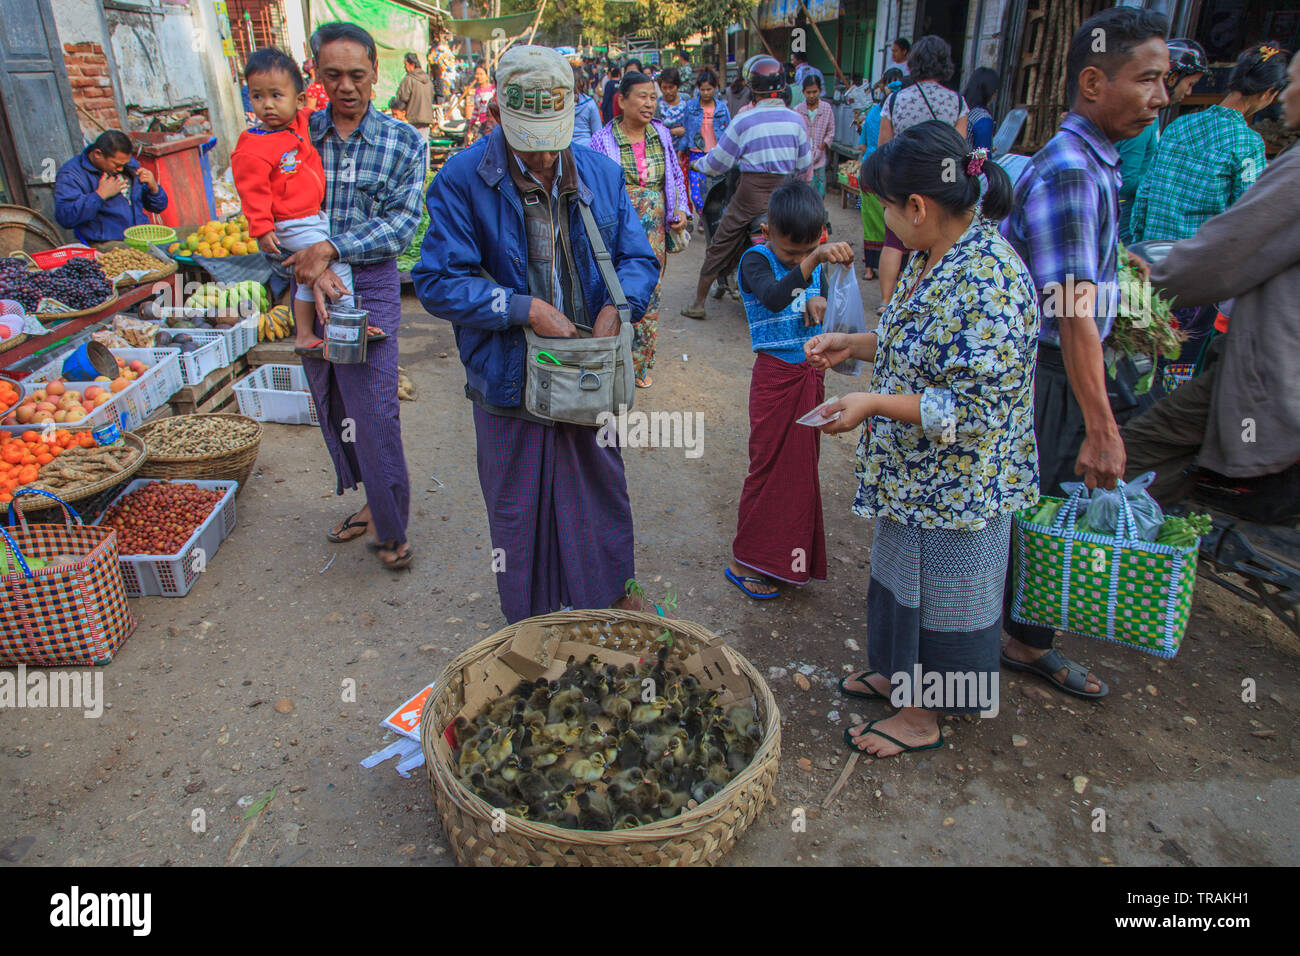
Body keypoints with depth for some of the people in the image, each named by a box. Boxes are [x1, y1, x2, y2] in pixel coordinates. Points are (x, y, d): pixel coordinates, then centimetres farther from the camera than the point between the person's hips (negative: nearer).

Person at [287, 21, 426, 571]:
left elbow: (402, 222, -10)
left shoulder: (403, 143, -2)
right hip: (309, 283, 4)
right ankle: (370, 500, 31)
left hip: (371, 284, -4)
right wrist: (314, 269, -18)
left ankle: (390, 528, 10)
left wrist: (331, 247, -20)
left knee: (374, 412, -6)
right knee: (332, 407, 13)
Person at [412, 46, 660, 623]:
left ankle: (613, 603, 43)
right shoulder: (462, 181, -12)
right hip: (510, 382, -3)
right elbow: (437, 282, -13)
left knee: (600, 493, 19)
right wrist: (524, 308, -23)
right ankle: (530, 633, 34)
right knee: (518, 511, 12)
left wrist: (616, 305, -15)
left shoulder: (601, 173, 1)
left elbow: (638, 259, 6)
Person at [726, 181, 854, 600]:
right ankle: (744, 562, 11)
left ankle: (791, 556, 30)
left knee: (802, 464, 14)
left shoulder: (814, 262, 5)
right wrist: (813, 260, -49)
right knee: (769, 466, -2)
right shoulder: (756, 260, -14)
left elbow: (825, 295, 17)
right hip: (776, 375, -6)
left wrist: (821, 302, -7)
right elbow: (774, 297, -35)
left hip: (810, 374, 7)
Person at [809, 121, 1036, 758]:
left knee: (940, 591, 9)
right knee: (902, 576, 24)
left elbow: (975, 410, -28)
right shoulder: (936, 257, 3)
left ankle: (922, 717, 30)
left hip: (957, 482, -9)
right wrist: (854, 345, 7)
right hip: (916, 471, 9)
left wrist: (876, 404, -28)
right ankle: (899, 675, 46)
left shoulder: (988, 284, -28)